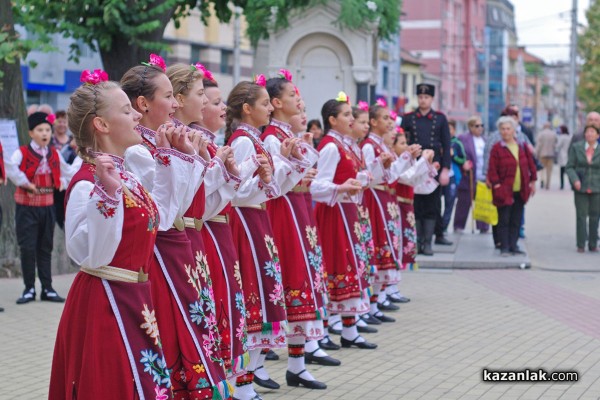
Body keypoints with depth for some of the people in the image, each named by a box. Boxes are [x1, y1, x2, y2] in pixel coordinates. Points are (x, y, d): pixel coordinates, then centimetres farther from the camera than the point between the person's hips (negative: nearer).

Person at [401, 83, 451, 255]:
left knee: (432, 205, 1)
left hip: (434, 166, 0)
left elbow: (446, 146, 2)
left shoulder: (440, 118, 4)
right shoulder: (408, 118, 5)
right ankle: (417, 241, 8)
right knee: (415, 205, 2)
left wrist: (445, 169, -6)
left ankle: (427, 242, 4)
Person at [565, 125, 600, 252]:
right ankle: (581, 245, 3)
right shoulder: (576, 147, 2)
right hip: (581, 188, 0)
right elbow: (569, 167, 2)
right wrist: (575, 180, -14)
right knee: (581, 216, -2)